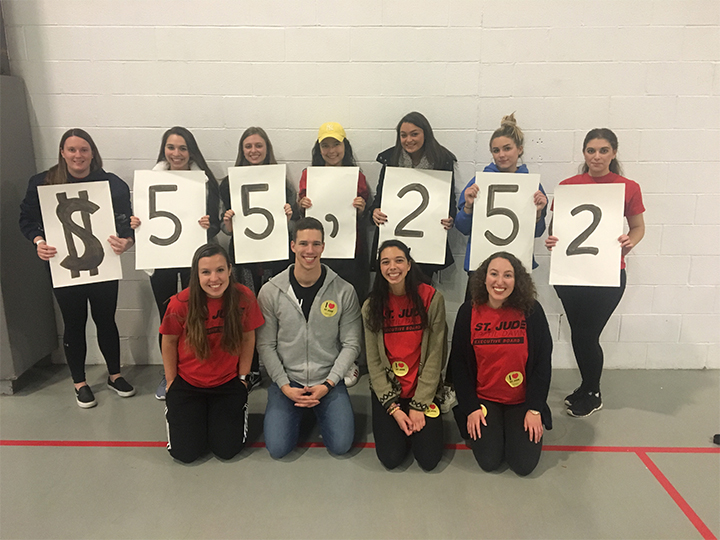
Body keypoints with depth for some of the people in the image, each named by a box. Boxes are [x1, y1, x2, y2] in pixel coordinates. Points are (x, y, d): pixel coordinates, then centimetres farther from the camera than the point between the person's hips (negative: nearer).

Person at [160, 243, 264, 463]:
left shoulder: (244, 297, -17)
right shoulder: (181, 303, -19)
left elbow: (248, 338, -2)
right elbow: (169, 342, -2)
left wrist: (242, 376, 3)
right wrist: (171, 382, 4)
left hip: (228, 384, 1)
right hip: (187, 384, 0)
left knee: (227, 449, -4)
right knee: (184, 453, -2)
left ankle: (239, 408, 27)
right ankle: (173, 407, 28)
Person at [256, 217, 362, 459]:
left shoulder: (344, 291, -7)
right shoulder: (271, 292, -6)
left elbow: (351, 344, -4)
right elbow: (266, 345, -3)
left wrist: (328, 384, -12)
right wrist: (285, 386, -11)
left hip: (328, 380, 0)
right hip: (286, 380, 0)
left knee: (341, 445, -12)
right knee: (277, 448, -11)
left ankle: (318, 409, 20)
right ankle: (297, 412, 21)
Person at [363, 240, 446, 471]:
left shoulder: (431, 298, -10)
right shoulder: (372, 306, -4)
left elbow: (434, 356, -9)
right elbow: (373, 361, -3)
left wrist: (419, 406, -11)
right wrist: (393, 408, -11)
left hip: (424, 389, -1)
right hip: (386, 390, 1)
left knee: (429, 459, -9)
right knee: (390, 458, -10)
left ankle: (417, 419, 20)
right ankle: (394, 421, 21)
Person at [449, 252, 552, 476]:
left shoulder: (531, 311, -12)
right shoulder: (468, 312, -9)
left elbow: (542, 362, -6)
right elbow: (459, 363, -3)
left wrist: (534, 409, -9)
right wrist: (471, 408, -7)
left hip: (522, 401, 0)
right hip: (483, 399, 0)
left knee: (525, 464, -7)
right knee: (489, 460, -10)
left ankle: (515, 426, 24)